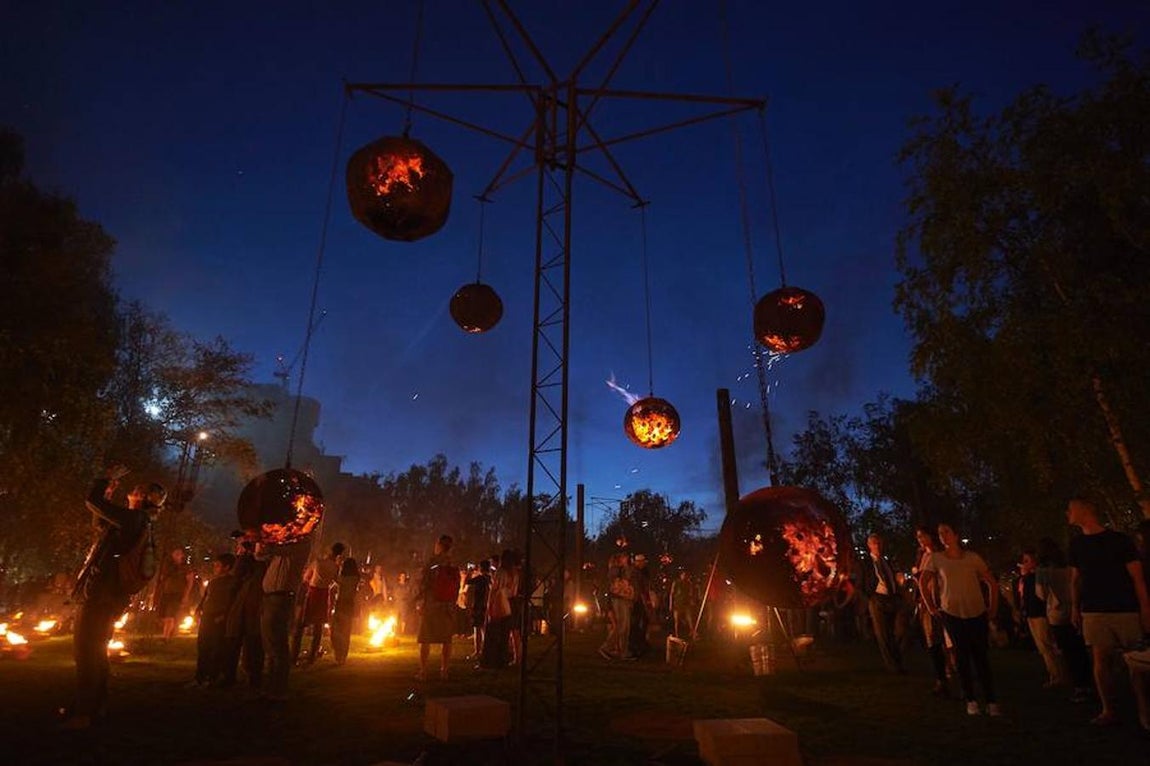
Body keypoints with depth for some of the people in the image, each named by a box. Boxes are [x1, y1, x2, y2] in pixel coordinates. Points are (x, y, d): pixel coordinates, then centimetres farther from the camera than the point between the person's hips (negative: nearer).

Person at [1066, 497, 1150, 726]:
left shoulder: (1119, 540, -2)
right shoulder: (1077, 544, 10)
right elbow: (1075, 579, 16)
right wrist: (1074, 608, 12)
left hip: (1125, 609, -3)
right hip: (1093, 611, 3)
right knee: (1101, 659, 0)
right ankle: (1108, 711, 6)